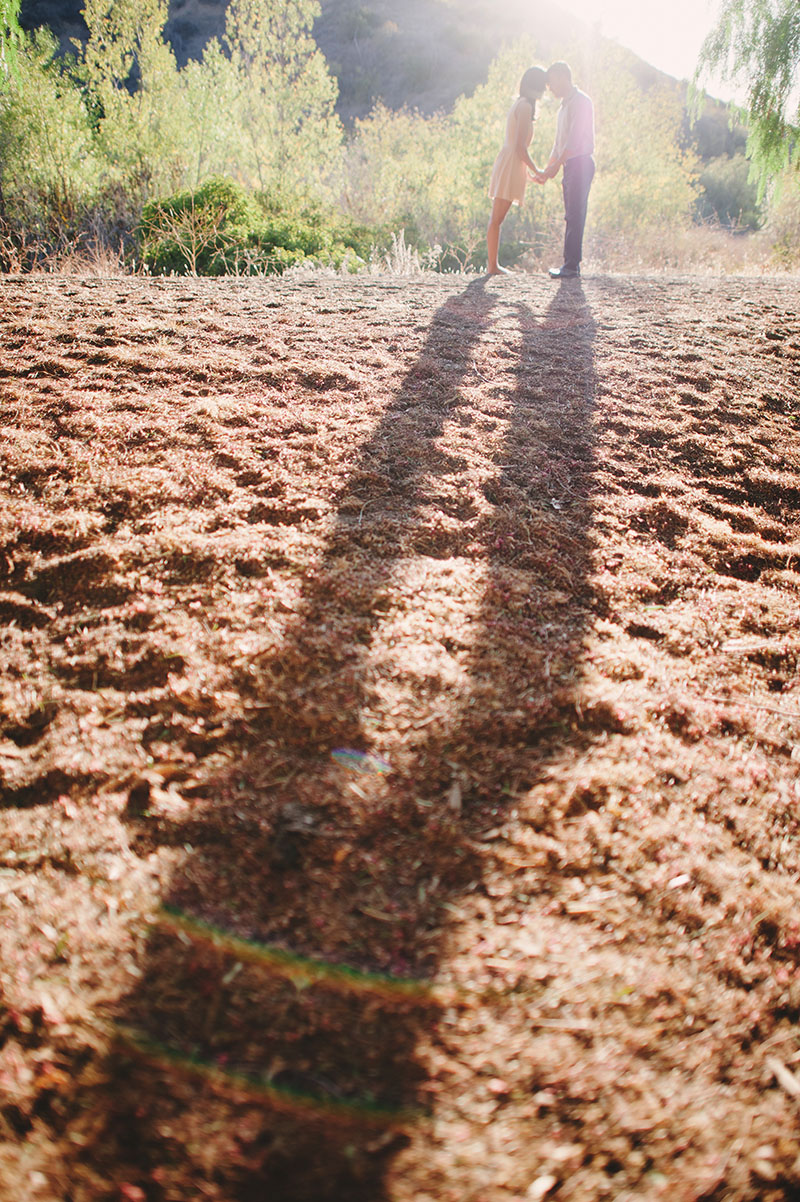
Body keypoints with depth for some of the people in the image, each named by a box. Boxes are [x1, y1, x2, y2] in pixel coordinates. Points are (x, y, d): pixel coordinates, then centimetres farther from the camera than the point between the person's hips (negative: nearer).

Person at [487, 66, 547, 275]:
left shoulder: (520, 104, 19)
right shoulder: (525, 106, -11)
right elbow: (520, 146, -17)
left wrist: (529, 170, 23)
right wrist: (536, 171, -8)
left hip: (508, 163, 10)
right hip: (511, 165, -10)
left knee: (497, 218, 8)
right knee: (497, 218, -8)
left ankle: (493, 265, 10)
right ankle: (493, 266, -7)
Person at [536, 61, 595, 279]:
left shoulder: (580, 101, -8)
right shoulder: (564, 105, 21)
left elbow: (575, 138, -18)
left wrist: (557, 165, -23)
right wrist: (546, 170, 22)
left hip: (580, 163, -10)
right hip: (570, 165, 10)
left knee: (575, 215, -12)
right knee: (571, 216, 8)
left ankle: (572, 266, -14)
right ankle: (571, 264, 10)